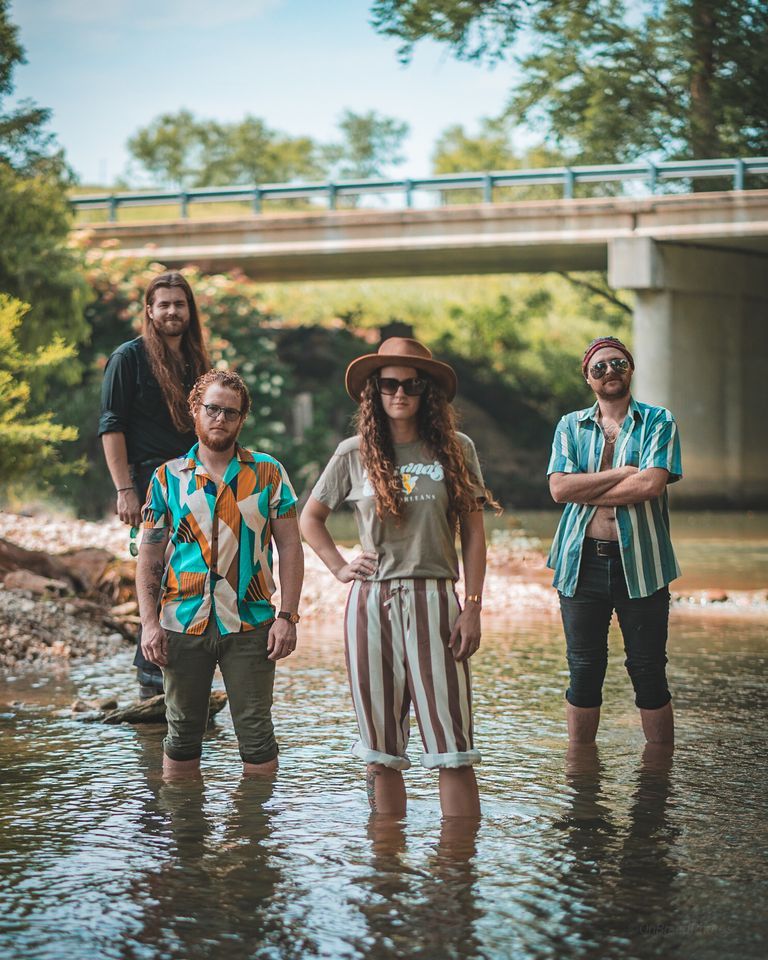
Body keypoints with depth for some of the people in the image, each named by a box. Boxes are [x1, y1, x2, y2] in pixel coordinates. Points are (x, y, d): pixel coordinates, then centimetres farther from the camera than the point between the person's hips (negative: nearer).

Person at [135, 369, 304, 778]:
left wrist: (288, 616, -7)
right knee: (183, 732, 10)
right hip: (183, 622, 1)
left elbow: (289, 547, 3)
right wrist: (149, 622, -4)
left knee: (256, 733, 1)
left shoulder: (268, 474, 4)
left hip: (249, 625, -1)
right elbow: (149, 556, 7)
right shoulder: (168, 478, 7)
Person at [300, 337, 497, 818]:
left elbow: (473, 535, 4)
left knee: (453, 747, -7)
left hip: (433, 601, -1)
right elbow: (310, 517, 21)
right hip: (370, 604, 2)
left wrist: (473, 608, -3)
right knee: (382, 750, 5)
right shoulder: (354, 454, 7)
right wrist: (339, 566, 7)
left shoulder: (455, 449, 4)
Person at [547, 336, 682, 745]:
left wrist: (586, 491, -6)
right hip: (582, 562, 2)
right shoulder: (570, 426, 12)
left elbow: (651, 484, -12)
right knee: (584, 671, 6)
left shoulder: (658, 422, 4)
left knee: (649, 672, 2)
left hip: (640, 564, -2)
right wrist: (623, 473, -9)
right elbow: (559, 488, -4)